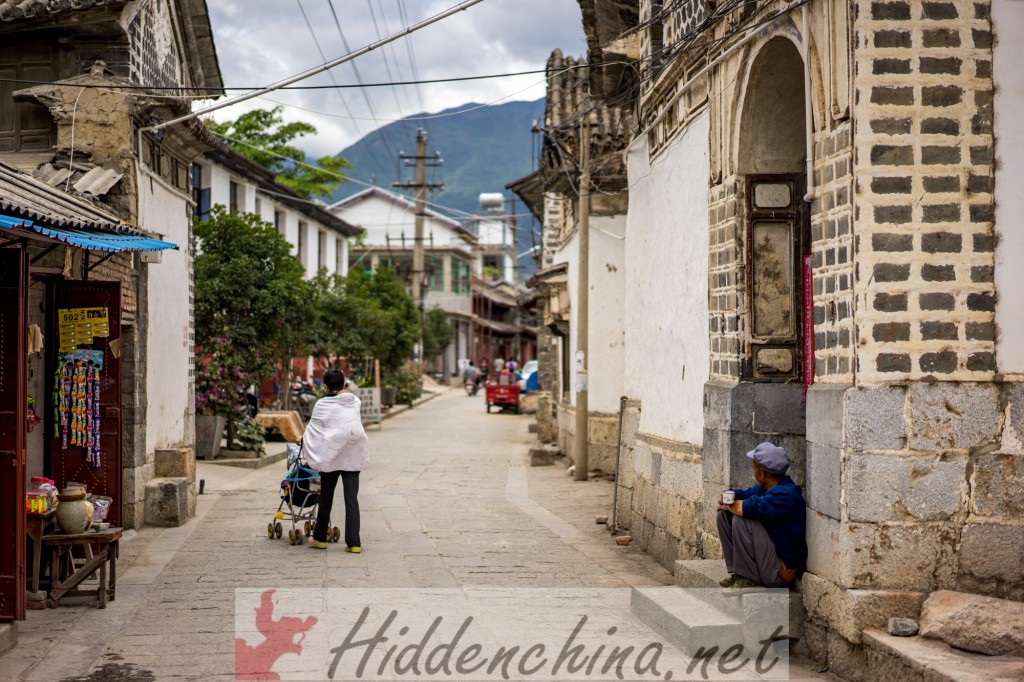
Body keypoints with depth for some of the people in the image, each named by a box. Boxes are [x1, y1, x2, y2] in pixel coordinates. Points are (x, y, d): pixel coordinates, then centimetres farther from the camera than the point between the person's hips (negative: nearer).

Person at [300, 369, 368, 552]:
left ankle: (320, 538, 23)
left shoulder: (322, 405, -5)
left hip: (331, 456, -2)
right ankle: (353, 543, -6)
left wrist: (304, 440, 19)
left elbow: (313, 429, 0)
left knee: (326, 499, 12)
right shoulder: (354, 402, 4)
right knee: (352, 499, 0)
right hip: (353, 456, 2)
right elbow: (353, 427, 10)